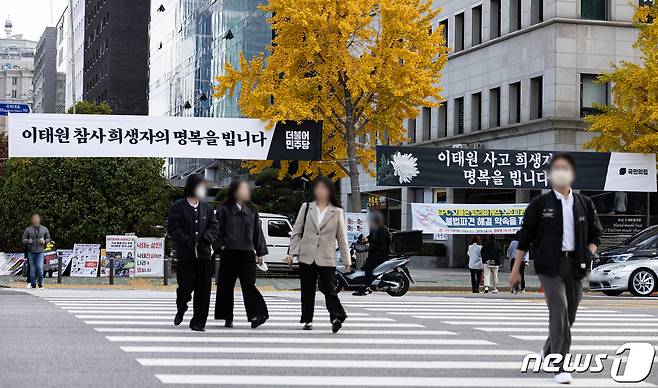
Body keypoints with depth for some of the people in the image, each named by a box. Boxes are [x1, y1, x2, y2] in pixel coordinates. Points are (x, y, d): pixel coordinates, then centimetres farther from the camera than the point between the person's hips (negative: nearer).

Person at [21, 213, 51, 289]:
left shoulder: (44, 229, 8)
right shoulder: (28, 229, 4)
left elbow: (48, 238, 16)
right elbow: (23, 239, 7)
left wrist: (45, 241, -6)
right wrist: (28, 241, -15)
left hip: (40, 252, 0)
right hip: (31, 252, 0)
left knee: (40, 267, -13)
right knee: (32, 269, 2)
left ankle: (40, 283, 3)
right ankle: (33, 284, 13)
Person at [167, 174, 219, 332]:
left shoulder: (206, 207, 12)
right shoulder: (178, 207, -1)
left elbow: (214, 226, 10)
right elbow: (173, 229, -7)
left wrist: (206, 238, -9)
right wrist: (187, 241, -16)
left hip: (204, 254, 3)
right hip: (185, 255, -3)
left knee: (203, 289, -1)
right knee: (186, 286, -3)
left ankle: (198, 322, 6)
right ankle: (181, 310, 30)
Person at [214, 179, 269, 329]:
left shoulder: (252, 211, 11)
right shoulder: (224, 210, 2)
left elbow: (257, 232, 15)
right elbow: (217, 231, 3)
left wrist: (260, 252, 13)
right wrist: (220, 246, -10)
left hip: (247, 253, 1)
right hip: (229, 253, -1)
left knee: (248, 284, -9)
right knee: (227, 285, 3)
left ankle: (256, 315, -17)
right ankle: (228, 318, 11)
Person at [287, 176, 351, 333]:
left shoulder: (337, 212, 5)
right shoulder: (306, 208, 8)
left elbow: (342, 237, 7)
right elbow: (296, 232, 9)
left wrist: (346, 259, 4)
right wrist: (293, 252, 0)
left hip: (327, 259, -2)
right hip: (307, 257, 2)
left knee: (329, 289, -13)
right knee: (307, 290, 8)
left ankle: (337, 317, -19)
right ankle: (307, 320, 17)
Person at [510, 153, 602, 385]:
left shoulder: (584, 204, 12)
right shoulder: (540, 204, 3)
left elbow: (595, 234, 18)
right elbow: (525, 238, 4)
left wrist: (589, 254, -2)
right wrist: (516, 270, 3)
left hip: (575, 265, 4)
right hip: (550, 265, -4)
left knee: (569, 315, 10)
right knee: (559, 311, -17)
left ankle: (548, 353, 35)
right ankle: (560, 367, -17)